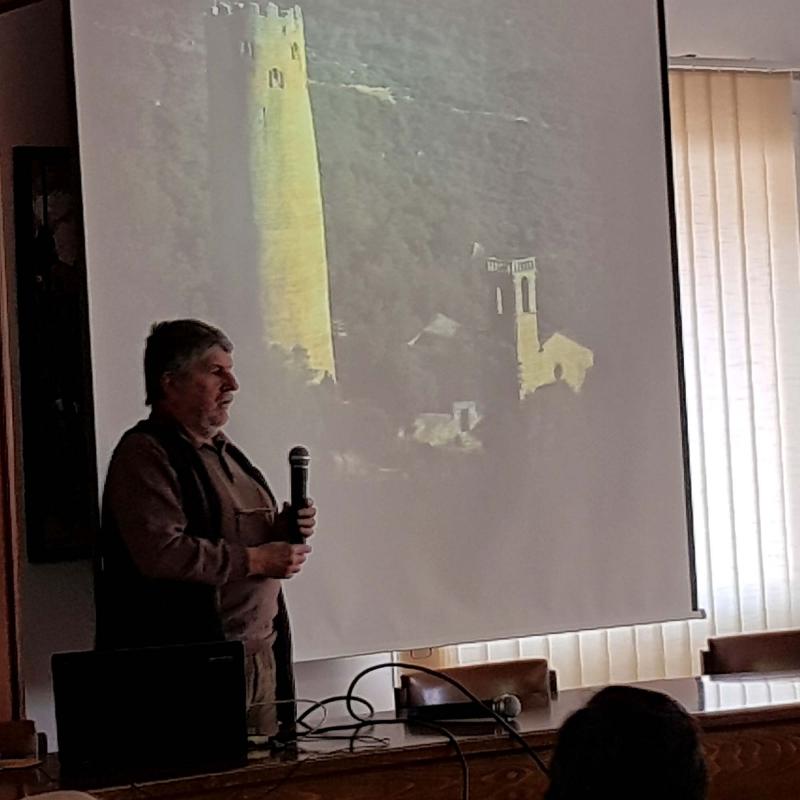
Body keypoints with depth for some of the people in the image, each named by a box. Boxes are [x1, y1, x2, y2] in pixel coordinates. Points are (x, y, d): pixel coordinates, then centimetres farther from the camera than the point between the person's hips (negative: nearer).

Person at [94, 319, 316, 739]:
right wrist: (255, 560, -15)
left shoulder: (223, 451, 20)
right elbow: (161, 553, -22)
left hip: (261, 654, 9)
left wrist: (285, 529, 8)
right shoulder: (144, 453, -9)